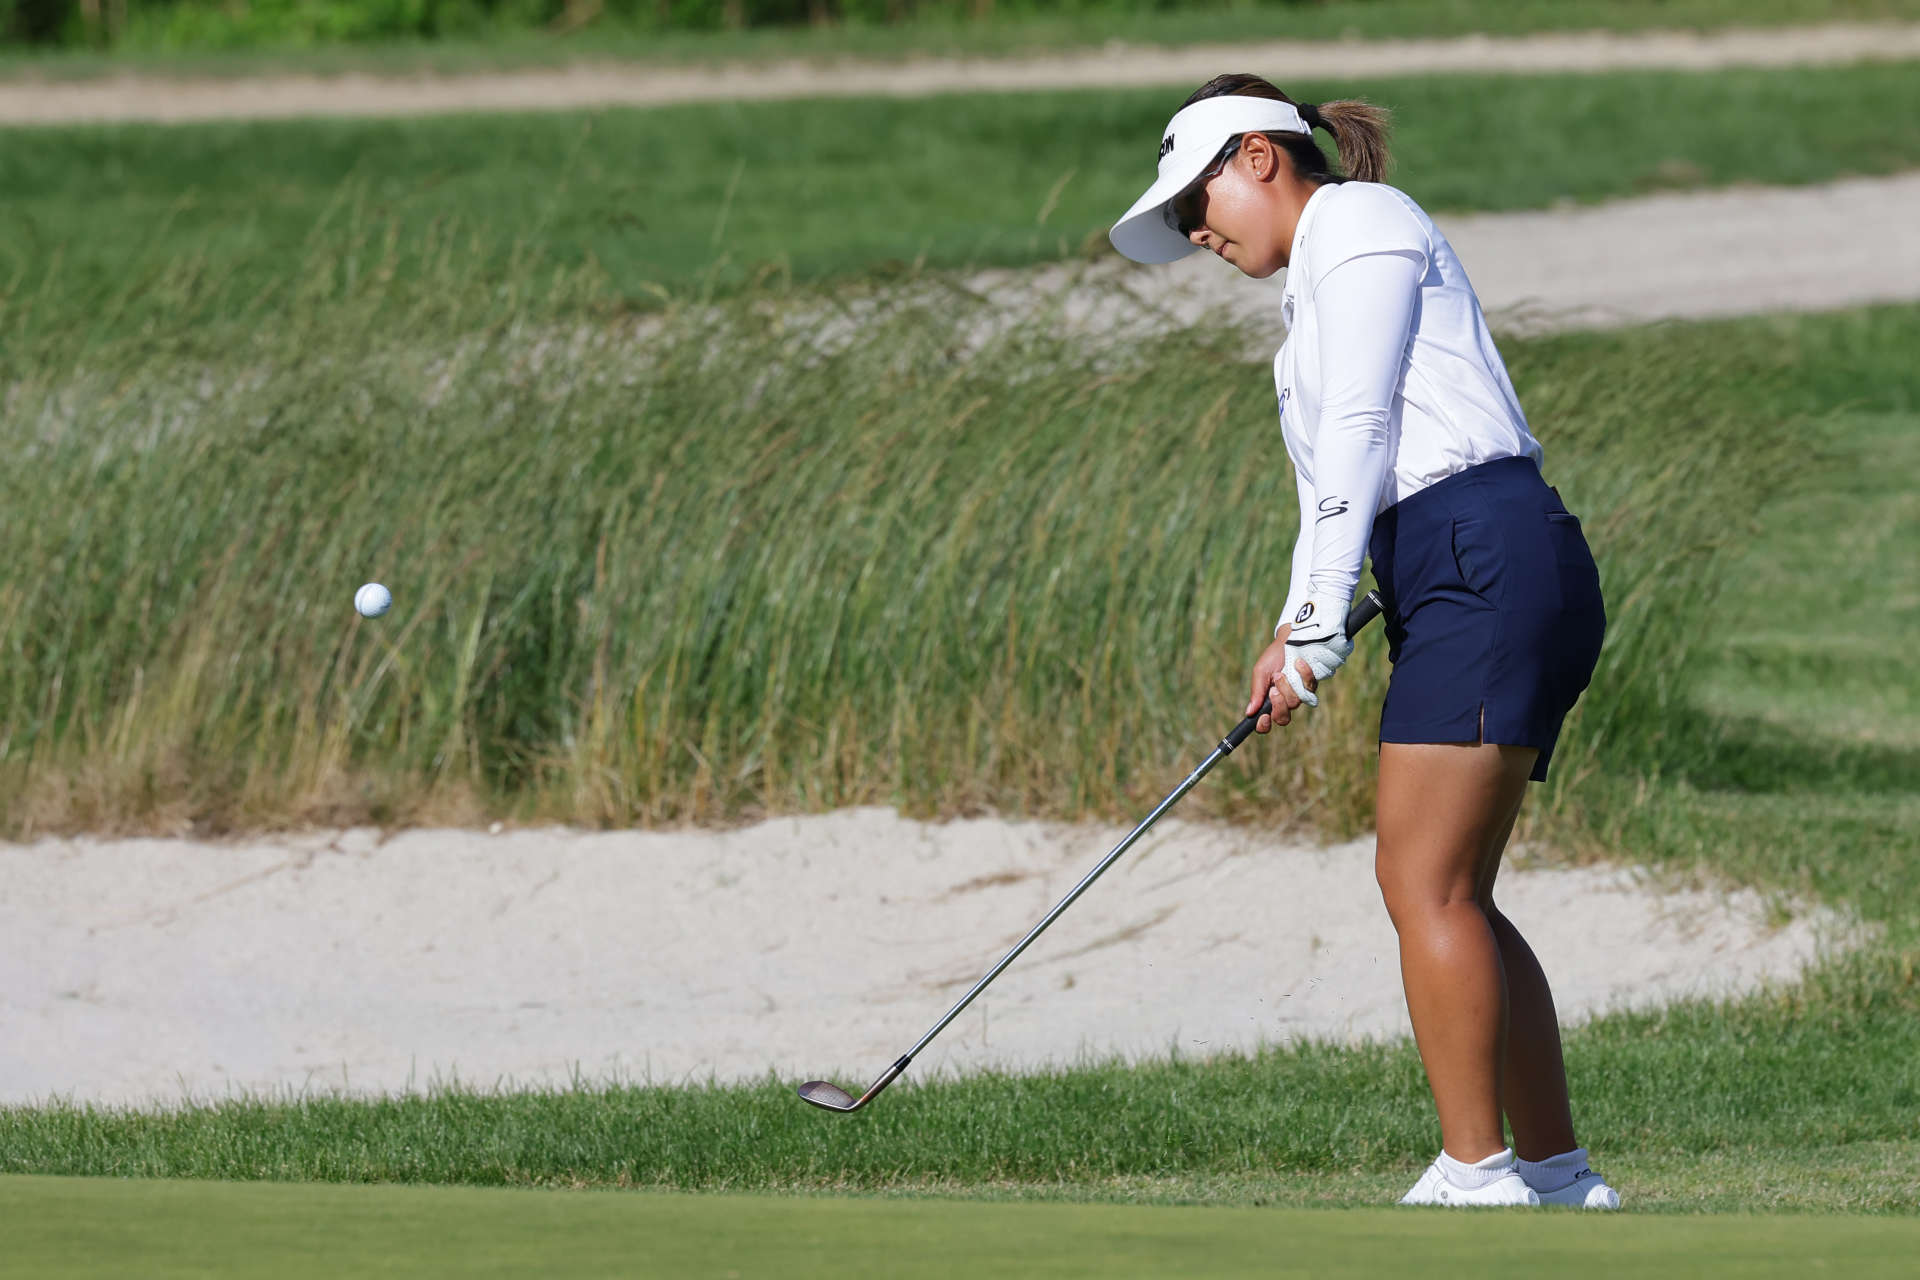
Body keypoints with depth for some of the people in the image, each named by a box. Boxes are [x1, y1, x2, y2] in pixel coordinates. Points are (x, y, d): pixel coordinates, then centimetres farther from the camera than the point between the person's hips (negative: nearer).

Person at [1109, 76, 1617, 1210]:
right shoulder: (1320, 284, 29)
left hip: (1488, 559, -10)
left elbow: (1359, 433, -9)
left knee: (1425, 882, -14)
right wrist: (1294, 633, 13)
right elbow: (1335, 471, 27)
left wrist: (1320, 625, -10)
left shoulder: (1358, 223, -1)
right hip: (1468, 595, 10)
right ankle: (1559, 1177, 8)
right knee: (1450, 897, 7)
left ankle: (1475, 1177, -18)